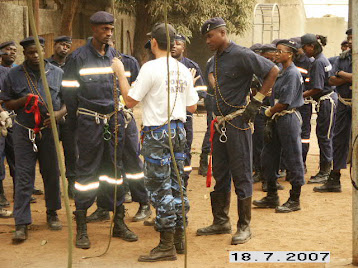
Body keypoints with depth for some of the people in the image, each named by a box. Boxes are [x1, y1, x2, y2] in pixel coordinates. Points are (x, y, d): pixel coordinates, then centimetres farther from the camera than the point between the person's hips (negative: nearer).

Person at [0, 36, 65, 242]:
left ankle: (52, 213, 28)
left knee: (52, 174, 9)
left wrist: (60, 113, -11)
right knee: (24, 177, -4)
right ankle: (22, 224, -3)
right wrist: (24, 100, -12)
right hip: (24, 131, -1)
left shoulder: (57, 73, 7)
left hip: (49, 130, 1)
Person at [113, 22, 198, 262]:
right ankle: (179, 239, 20)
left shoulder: (151, 68, -13)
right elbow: (192, 107, 12)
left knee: (160, 188, -3)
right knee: (177, 185, 13)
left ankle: (166, 246, -1)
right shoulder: (183, 70, 8)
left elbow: (130, 101, -10)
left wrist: (121, 74, 0)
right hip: (178, 130, 7)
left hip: (157, 133, -7)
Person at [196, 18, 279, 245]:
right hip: (220, 124, 9)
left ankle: (244, 226, 6)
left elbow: (273, 71, -14)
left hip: (237, 122, -9)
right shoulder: (218, 57, 13)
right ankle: (221, 222, 24)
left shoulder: (242, 55, -12)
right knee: (220, 174, 13)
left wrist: (257, 101, -14)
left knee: (241, 175, -2)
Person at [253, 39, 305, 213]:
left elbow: (284, 102, -18)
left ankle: (294, 200, 7)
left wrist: (269, 112, -4)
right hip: (276, 119, 10)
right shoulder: (281, 72, 14)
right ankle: (272, 197, 23)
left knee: (293, 159, -1)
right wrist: (270, 120, 9)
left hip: (288, 118, -10)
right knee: (269, 157, 13)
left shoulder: (293, 73, -14)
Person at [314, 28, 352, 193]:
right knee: (339, 140, 6)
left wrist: (342, 74, -6)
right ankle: (334, 180, 10)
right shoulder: (342, 57, 10)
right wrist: (350, 78, -12)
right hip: (344, 104, 5)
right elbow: (331, 80, 0)